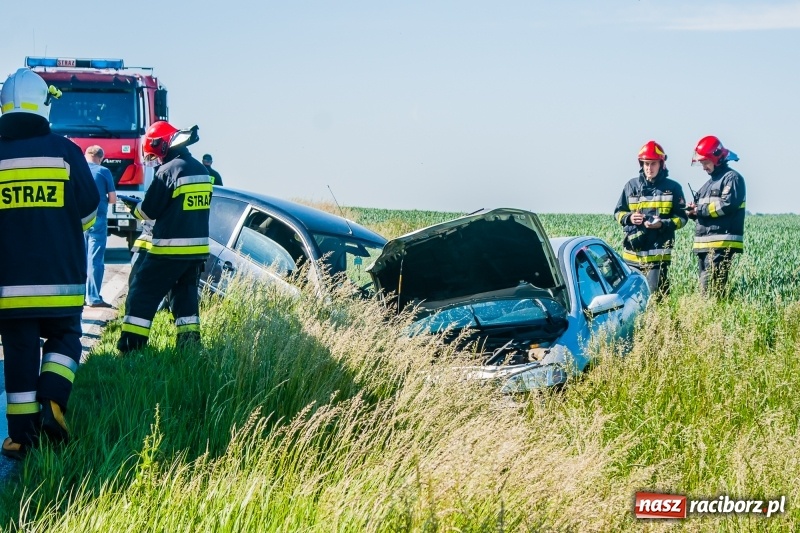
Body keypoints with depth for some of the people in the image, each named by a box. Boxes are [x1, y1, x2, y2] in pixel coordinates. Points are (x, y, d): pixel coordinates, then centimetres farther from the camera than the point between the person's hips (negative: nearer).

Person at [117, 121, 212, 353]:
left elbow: (149, 211, -10)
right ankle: (190, 347, 13)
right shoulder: (201, 170, 10)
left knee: (142, 295, 0)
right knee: (185, 295, 16)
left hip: (170, 249, -7)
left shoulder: (168, 171, -15)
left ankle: (130, 346, -2)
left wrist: (136, 209, 12)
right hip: (197, 249, 7)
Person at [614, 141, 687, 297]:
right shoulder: (631, 186, 11)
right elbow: (618, 212, 17)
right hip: (632, 253, 3)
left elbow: (681, 218, 5)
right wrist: (629, 218, -6)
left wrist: (663, 224, -14)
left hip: (658, 254, -3)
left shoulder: (672, 188, 5)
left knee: (655, 296, -6)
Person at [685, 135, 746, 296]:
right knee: (705, 287, 6)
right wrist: (693, 211, 5)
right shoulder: (709, 183, 27)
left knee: (710, 289, -16)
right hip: (704, 244, 9)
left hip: (721, 244, -9)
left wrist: (700, 210, -10)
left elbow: (728, 204, -17)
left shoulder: (732, 178, -2)